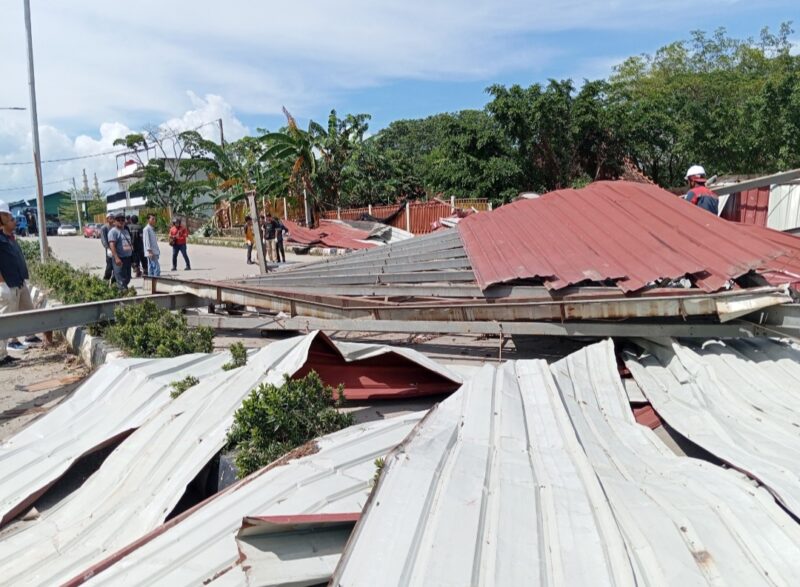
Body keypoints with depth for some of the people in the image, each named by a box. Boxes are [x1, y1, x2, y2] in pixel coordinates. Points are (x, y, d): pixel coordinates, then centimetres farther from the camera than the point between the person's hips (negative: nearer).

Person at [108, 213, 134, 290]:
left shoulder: (126, 231, 20)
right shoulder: (113, 231, -6)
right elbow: (112, 245, -17)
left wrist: (132, 257, 20)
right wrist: (116, 258, -27)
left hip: (128, 258, 8)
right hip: (120, 259, -8)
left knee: (127, 279, 13)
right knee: (121, 280, -10)